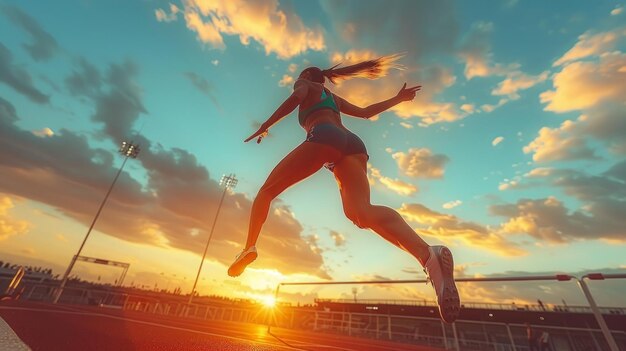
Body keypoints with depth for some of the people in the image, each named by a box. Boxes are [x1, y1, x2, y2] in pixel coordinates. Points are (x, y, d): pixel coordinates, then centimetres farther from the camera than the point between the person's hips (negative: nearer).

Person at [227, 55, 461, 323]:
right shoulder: (334, 97, 42)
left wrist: (265, 125, 4)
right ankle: (427, 253, -41)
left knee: (267, 190, 7)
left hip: (324, 137, -5)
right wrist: (398, 99, 59)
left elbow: (295, 97, 2)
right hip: (353, 143, 6)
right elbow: (366, 112, 44)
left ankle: (249, 247, -6)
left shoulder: (305, 85, 27)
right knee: (361, 211, -20)